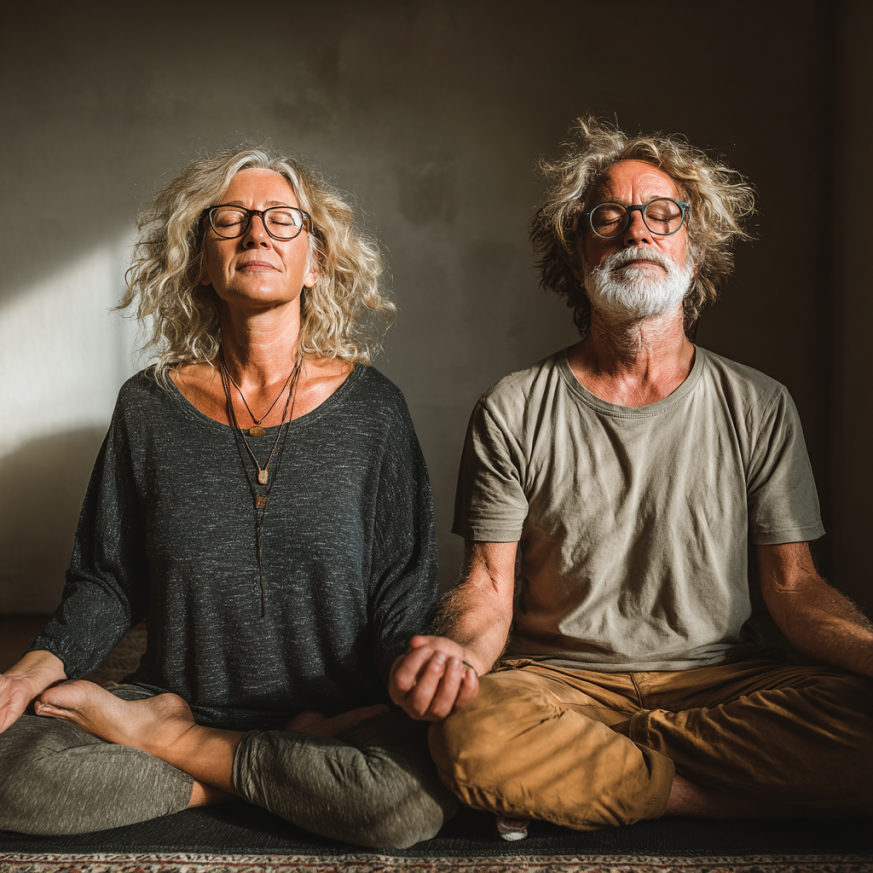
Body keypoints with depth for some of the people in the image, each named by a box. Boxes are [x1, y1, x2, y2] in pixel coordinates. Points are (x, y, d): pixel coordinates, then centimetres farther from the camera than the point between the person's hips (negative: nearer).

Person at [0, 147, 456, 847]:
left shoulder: (373, 409, -3)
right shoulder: (150, 407, 2)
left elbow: (403, 590, -1)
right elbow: (108, 578, 9)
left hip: (342, 713, 0)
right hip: (177, 695, 1)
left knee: (414, 798, -32)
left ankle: (175, 741, -8)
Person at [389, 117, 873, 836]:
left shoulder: (761, 408, 5)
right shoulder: (514, 413, 0)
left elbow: (792, 585, 3)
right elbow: (489, 586, -2)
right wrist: (457, 648, -27)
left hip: (720, 678, 2)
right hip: (556, 679, -1)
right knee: (473, 738, -35)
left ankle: (578, 766, -13)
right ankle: (709, 795, -11)